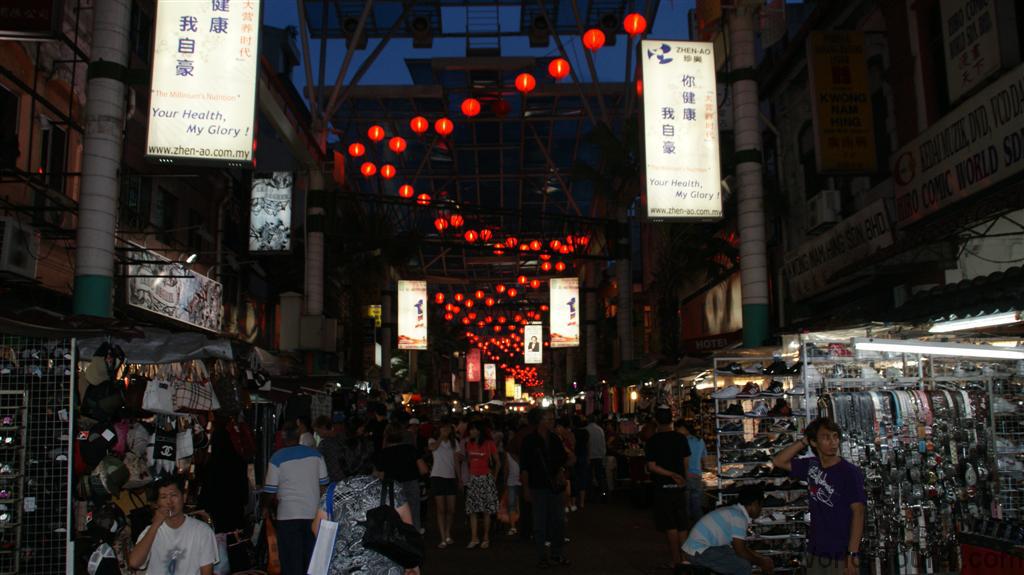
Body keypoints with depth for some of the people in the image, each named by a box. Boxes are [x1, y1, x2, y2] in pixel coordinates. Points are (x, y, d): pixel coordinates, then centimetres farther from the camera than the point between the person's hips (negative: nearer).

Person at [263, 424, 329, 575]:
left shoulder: (277, 458, -7)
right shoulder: (315, 454, 2)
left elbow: (270, 492, -6)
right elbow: (324, 484, 6)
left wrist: (270, 509, 13)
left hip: (289, 516, -3)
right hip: (314, 515, 3)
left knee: (292, 562, 6)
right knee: (312, 560, 13)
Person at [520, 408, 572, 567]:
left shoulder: (555, 439, 6)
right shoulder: (529, 441, -8)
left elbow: (563, 459, 15)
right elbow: (524, 467, -8)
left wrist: (561, 471, -6)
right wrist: (526, 488, -11)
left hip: (554, 486, 5)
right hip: (538, 487, -5)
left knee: (559, 521, 9)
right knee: (540, 523, 3)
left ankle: (557, 554, 23)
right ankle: (542, 556, 13)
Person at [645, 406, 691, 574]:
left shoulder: (653, 441, -11)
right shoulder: (681, 438, -1)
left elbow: (651, 467, -15)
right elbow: (686, 463, 3)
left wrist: (672, 474, -12)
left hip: (663, 487, -3)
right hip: (679, 486, 3)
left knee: (670, 526, 3)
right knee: (682, 525, 12)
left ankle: (676, 560, 2)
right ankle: (684, 557, 16)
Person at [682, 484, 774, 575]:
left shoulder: (733, 511, 13)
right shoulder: (739, 517, -16)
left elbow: (741, 547, 20)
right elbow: (740, 551, -14)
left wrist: (762, 558, 18)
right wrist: (761, 563, 0)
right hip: (698, 551, -10)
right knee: (743, 566, -13)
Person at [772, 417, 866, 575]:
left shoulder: (850, 472, -11)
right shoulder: (811, 466, 4)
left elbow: (858, 513, -12)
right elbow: (778, 461, 9)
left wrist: (852, 554, -17)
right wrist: (803, 441, 0)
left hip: (841, 555, -5)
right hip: (815, 552, 5)